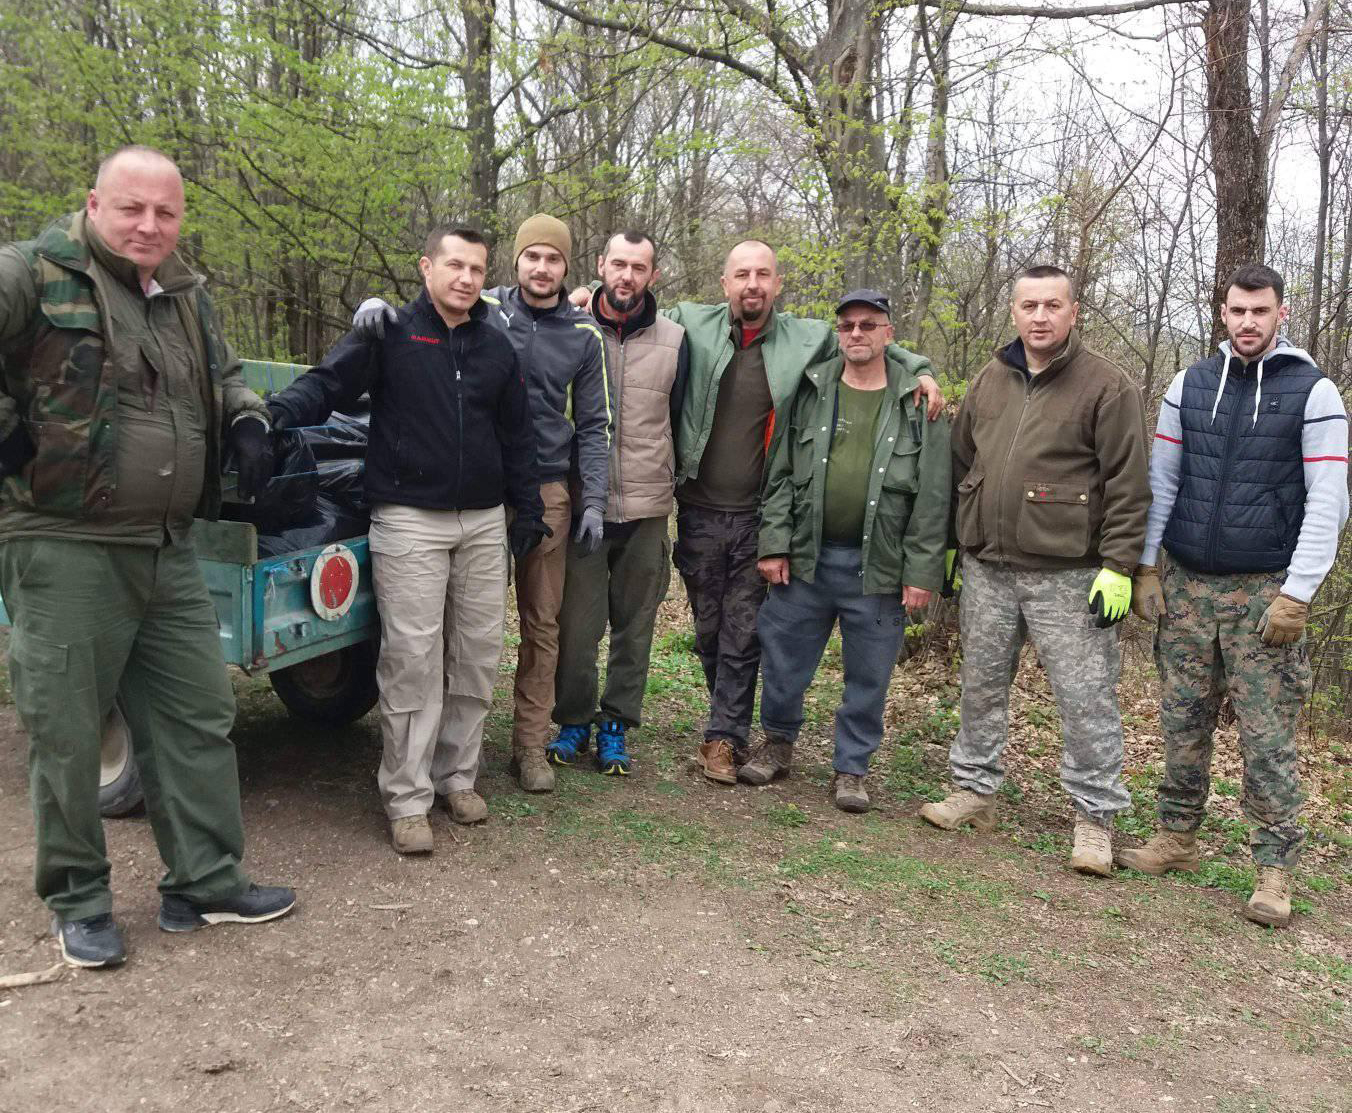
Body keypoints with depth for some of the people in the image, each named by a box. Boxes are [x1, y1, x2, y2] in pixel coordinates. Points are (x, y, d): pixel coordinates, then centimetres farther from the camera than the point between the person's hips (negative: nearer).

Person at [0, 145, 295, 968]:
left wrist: (248, 420, 8)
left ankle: (206, 883, 23)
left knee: (199, 716, 10)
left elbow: (223, 373, 28)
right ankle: (79, 903, 22)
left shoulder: (186, 295, 13)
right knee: (66, 733, 5)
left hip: (169, 551, 7)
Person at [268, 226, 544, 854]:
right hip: (409, 521, -5)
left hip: (485, 522, 5)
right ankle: (407, 799, 5)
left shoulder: (497, 349, 13)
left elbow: (517, 436, 18)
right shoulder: (390, 335, 0)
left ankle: (457, 776, 24)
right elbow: (328, 383, -9)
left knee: (477, 658, 8)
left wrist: (527, 508, 16)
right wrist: (279, 411, -29)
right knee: (412, 662, -6)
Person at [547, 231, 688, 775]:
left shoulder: (673, 339, 6)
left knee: (635, 625, 9)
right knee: (577, 623, 2)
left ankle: (615, 725, 23)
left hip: (646, 507, 2)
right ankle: (573, 721, 21)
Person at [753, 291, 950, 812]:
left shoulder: (918, 401, -1)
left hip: (878, 565, -2)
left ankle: (851, 768, 25)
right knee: (784, 660, 10)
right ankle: (778, 744, 33)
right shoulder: (811, 391, 5)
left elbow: (933, 495, -3)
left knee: (868, 676, 8)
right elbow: (780, 474, 5)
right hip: (806, 555, 2)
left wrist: (922, 571, -7)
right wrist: (774, 544, -2)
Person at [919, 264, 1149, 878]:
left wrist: (1118, 567, -13)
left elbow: (1128, 485, -8)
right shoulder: (990, 380, 10)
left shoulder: (1107, 386, -6)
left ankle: (1095, 818, 15)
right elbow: (961, 464, 16)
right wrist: (952, 543, 15)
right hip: (986, 570, 5)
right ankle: (974, 792, 29)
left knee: (1086, 699, 1)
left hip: (1069, 576, -5)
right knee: (981, 688, 14)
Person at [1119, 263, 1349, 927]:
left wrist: (1297, 595, -12)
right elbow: (1161, 482, 9)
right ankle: (1176, 840, 23)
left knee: (1268, 739, 0)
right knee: (1182, 723, 10)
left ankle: (1273, 871, 9)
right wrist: (1144, 567, 3)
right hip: (1185, 585, 3)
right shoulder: (1189, 385, 8)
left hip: (1264, 593, -3)